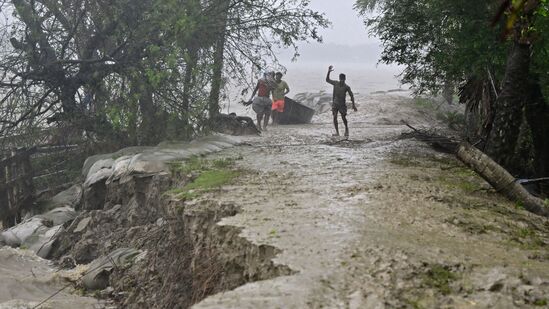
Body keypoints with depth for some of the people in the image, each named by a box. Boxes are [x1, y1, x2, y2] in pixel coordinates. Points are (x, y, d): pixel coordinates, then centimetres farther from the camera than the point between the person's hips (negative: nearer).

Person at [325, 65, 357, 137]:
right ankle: (337, 132, -3)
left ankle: (346, 129, 23)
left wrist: (353, 105, -6)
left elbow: (351, 96, -3)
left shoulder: (346, 87, -8)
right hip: (335, 103, 2)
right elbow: (327, 80, 7)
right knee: (335, 117, -8)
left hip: (342, 104, -2)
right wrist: (328, 72, -7)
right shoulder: (335, 83, -1)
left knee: (343, 117, -4)